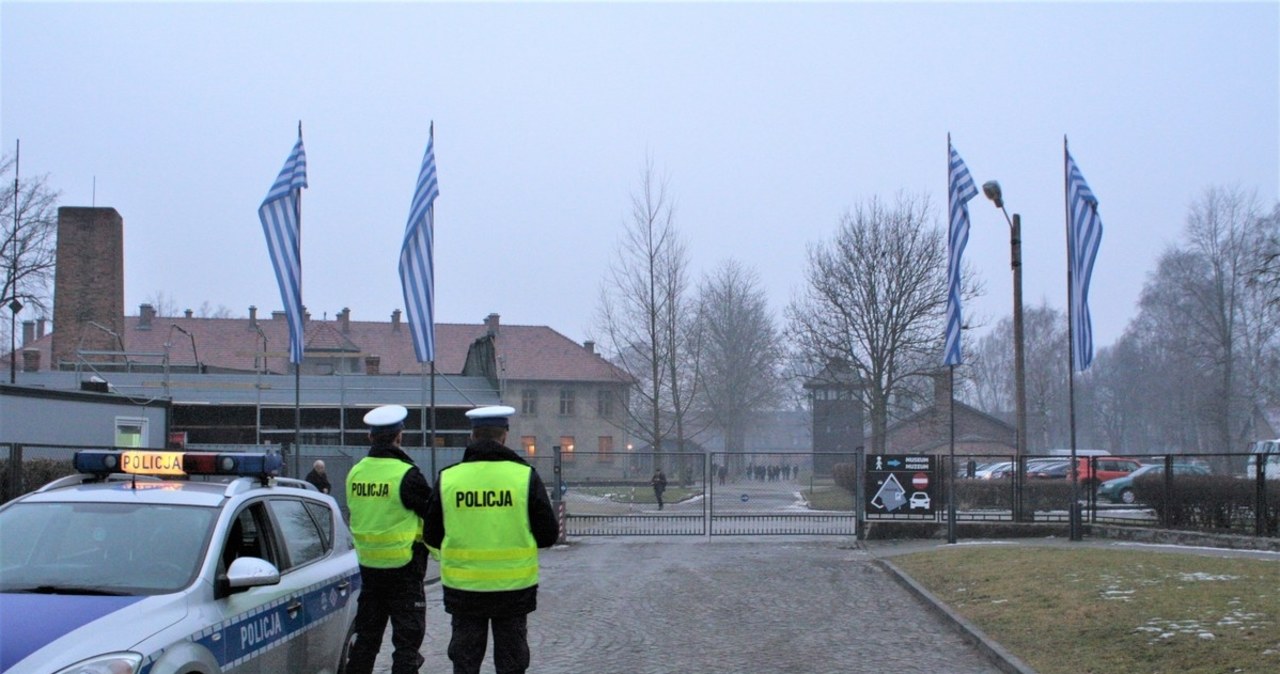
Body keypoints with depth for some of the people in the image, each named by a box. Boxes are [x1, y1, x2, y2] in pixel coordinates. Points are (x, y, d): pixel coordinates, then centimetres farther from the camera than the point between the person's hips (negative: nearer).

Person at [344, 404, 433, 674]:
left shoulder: (355, 473, 3)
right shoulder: (406, 474, -17)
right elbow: (433, 513, -9)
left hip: (368, 564, 6)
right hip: (403, 567, -6)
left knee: (366, 635, 18)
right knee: (407, 640, 0)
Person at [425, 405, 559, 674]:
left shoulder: (448, 478, -5)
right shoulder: (525, 476, -9)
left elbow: (432, 539, 3)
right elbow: (548, 535, -6)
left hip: (463, 588, 1)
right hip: (513, 588, -1)